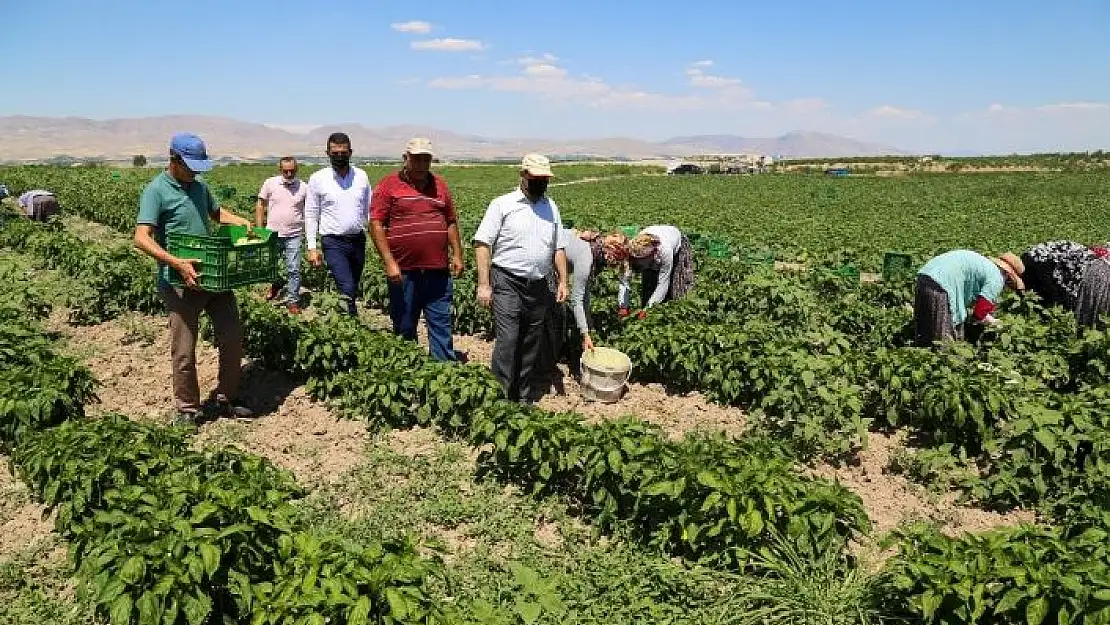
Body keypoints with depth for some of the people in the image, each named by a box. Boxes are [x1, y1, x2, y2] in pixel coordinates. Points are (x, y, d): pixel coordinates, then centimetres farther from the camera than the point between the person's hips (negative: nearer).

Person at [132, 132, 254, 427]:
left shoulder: (199, 186, 11)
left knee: (233, 337, 10)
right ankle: (187, 409, 18)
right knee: (184, 351, 0)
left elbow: (216, 212, 30)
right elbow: (142, 239, -20)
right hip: (180, 283, -7)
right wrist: (177, 263, -32)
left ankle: (223, 400, 25)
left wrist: (242, 222, 11)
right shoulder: (156, 190, -11)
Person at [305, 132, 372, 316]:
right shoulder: (318, 178, -1)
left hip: (358, 240, 4)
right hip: (333, 242, -4)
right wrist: (312, 248, -4)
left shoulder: (361, 176, 6)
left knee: (353, 291, 12)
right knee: (347, 289, -18)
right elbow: (311, 214, 2)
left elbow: (369, 210, 11)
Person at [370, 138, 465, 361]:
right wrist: (389, 262, -13)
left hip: (438, 270, 3)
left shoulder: (439, 185, 14)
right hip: (404, 271, -3)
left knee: (441, 325, 4)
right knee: (404, 328, 9)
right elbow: (376, 225, -6)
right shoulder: (389, 185, 0)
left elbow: (451, 223, 19)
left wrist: (457, 255, 11)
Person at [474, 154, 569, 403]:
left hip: (539, 287, 5)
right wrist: (484, 284, -13)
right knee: (507, 341, -13)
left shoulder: (551, 207, 13)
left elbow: (559, 248, 18)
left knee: (532, 346, 11)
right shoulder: (502, 204, -3)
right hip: (508, 284, -5)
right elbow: (483, 244, -7)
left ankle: (526, 400, 23)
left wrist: (562, 281, 9)